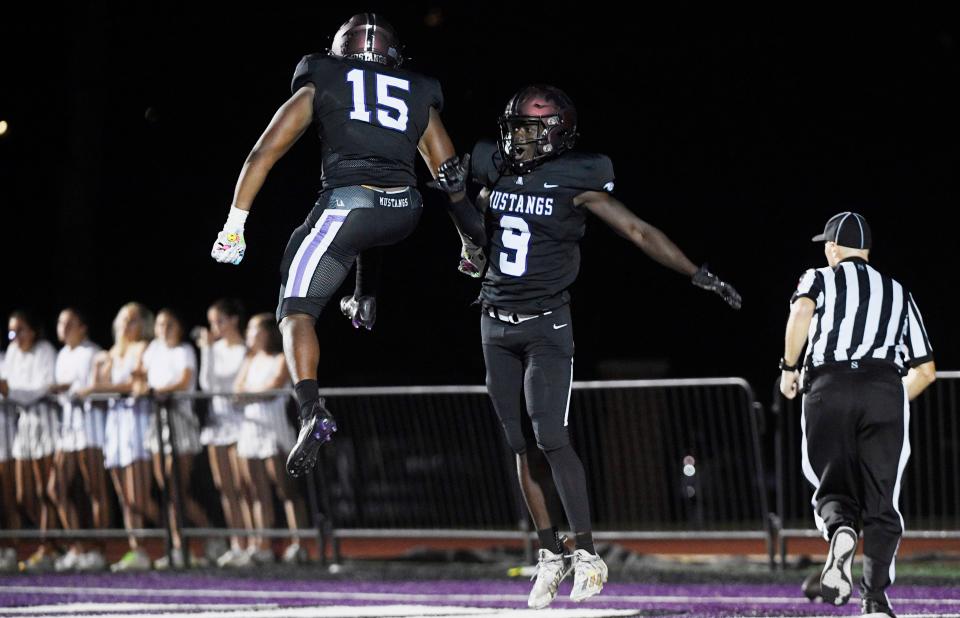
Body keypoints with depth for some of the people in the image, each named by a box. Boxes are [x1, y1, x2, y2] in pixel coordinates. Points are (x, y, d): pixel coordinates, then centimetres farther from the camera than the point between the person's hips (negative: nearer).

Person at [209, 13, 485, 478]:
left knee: (296, 312, -1)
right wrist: (473, 241, 37)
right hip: (405, 212, 4)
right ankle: (365, 303, 34)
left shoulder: (320, 85, 17)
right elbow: (452, 178, 26)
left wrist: (235, 224, 9)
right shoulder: (419, 96, 23)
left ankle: (312, 413, -24)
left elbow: (264, 153, 9)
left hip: (347, 204, -4)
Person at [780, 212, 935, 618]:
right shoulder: (899, 294, 27)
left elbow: (802, 311, -10)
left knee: (832, 486, 5)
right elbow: (926, 371, 23)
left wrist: (788, 367, 0)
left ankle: (841, 529, -30)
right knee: (880, 498, 3)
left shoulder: (820, 279, 16)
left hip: (828, 388, -2)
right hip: (887, 391, 2)